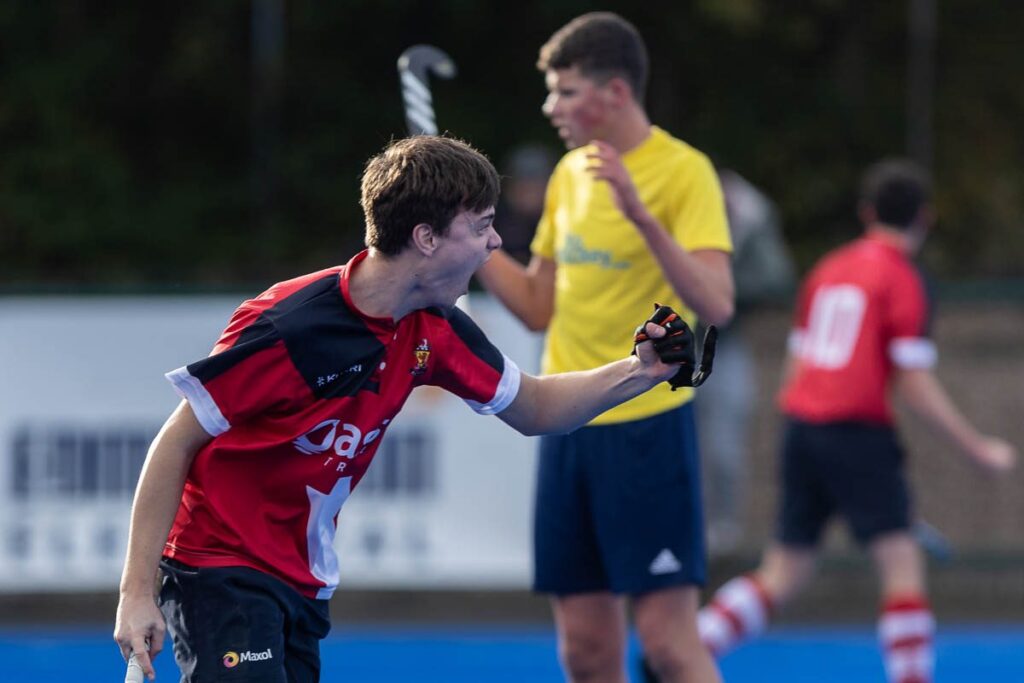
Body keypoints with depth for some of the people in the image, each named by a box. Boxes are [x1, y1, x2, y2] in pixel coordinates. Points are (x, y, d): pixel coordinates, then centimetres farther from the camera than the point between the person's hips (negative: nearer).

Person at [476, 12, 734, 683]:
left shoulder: (683, 170, -10)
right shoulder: (569, 174, 12)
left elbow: (716, 303, -22)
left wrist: (640, 213, -32)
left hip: (648, 425, -7)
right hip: (568, 427, 7)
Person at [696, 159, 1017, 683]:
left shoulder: (826, 271, 14)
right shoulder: (903, 281, -6)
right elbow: (914, 385, -11)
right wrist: (977, 447, -5)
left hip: (801, 425, 7)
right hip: (858, 433, -7)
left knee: (784, 573, 11)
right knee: (902, 563, -5)